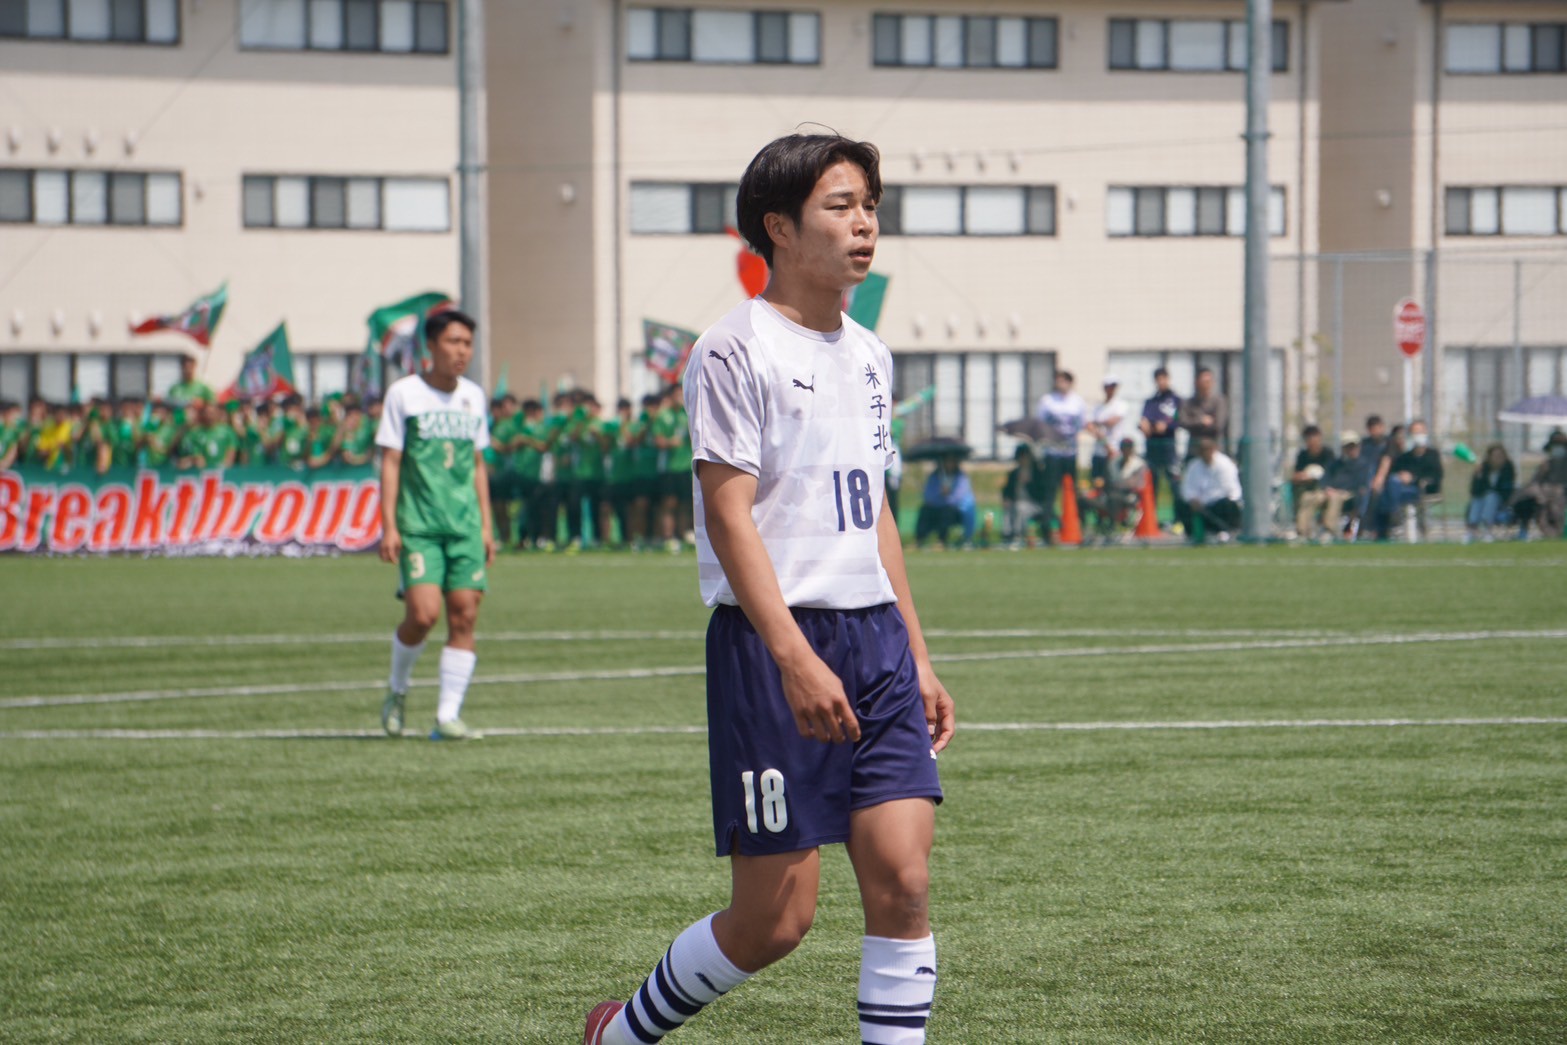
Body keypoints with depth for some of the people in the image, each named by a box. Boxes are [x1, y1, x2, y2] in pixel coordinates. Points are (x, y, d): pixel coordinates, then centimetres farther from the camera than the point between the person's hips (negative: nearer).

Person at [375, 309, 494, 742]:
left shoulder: (473, 396, 13)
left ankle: (448, 715, 0)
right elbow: (390, 462, -1)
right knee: (422, 613, -15)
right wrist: (388, 525, -8)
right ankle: (397, 690, 13)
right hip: (418, 525, -4)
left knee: (464, 614, -5)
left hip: (465, 526, 4)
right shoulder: (404, 393, 0)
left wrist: (486, 525, 13)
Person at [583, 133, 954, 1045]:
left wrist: (917, 656, 18)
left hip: (875, 638, 7)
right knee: (775, 918, -3)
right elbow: (729, 517, -15)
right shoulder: (737, 351, -8)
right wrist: (796, 659, -23)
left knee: (904, 878, -6)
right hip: (772, 642, -7)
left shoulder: (867, 355, 16)